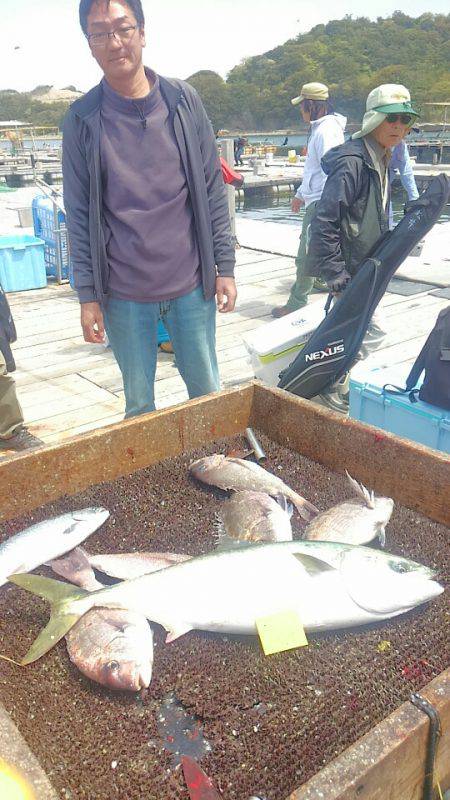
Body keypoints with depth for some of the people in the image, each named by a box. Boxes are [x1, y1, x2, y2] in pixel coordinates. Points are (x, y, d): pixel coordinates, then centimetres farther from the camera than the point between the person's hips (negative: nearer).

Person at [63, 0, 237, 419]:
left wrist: (225, 266, 0)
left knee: (207, 393, 12)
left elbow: (213, 191, 4)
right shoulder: (82, 119, -1)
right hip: (123, 294, 0)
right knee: (138, 404, 11)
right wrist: (87, 296, -2)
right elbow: (79, 215, 0)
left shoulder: (183, 100, 1)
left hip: (191, 284, 1)